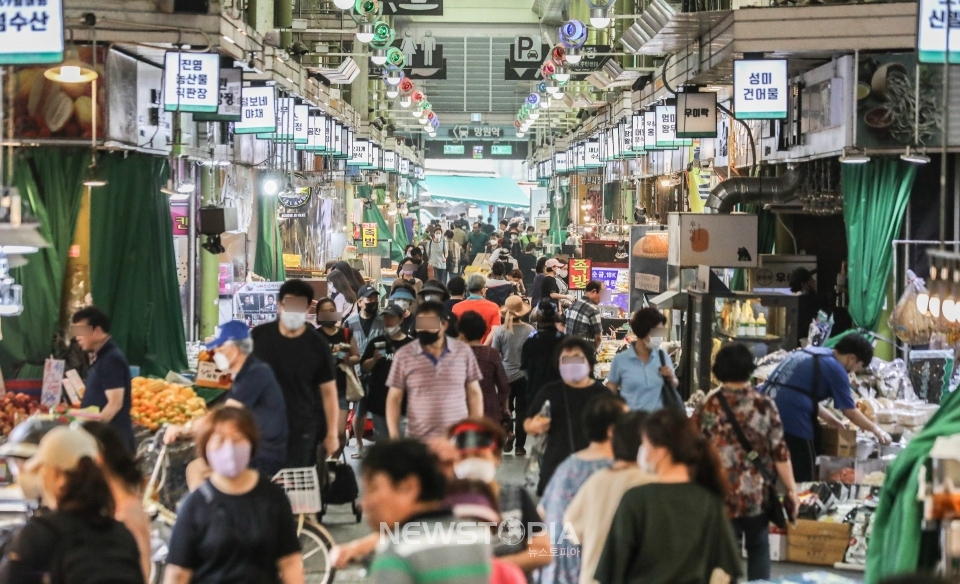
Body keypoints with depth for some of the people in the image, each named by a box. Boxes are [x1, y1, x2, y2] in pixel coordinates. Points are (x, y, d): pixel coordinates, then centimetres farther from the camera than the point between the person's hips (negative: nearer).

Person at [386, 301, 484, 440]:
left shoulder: (463, 352, 2)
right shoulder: (404, 356, -1)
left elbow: (474, 393, 8)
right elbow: (394, 398, 3)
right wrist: (394, 437, -6)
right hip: (418, 441, -1)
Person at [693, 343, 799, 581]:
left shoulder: (708, 407, -7)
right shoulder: (764, 405, -6)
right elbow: (780, 452, -6)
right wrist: (791, 489, 2)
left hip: (722, 495, -1)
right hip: (757, 493, 1)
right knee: (758, 549, 17)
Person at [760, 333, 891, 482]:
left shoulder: (813, 352, 19)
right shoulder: (834, 369, -5)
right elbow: (850, 412, 0)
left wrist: (828, 417, 30)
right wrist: (876, 430, 14)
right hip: (792, 421, -8)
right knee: (802, 479, 4)